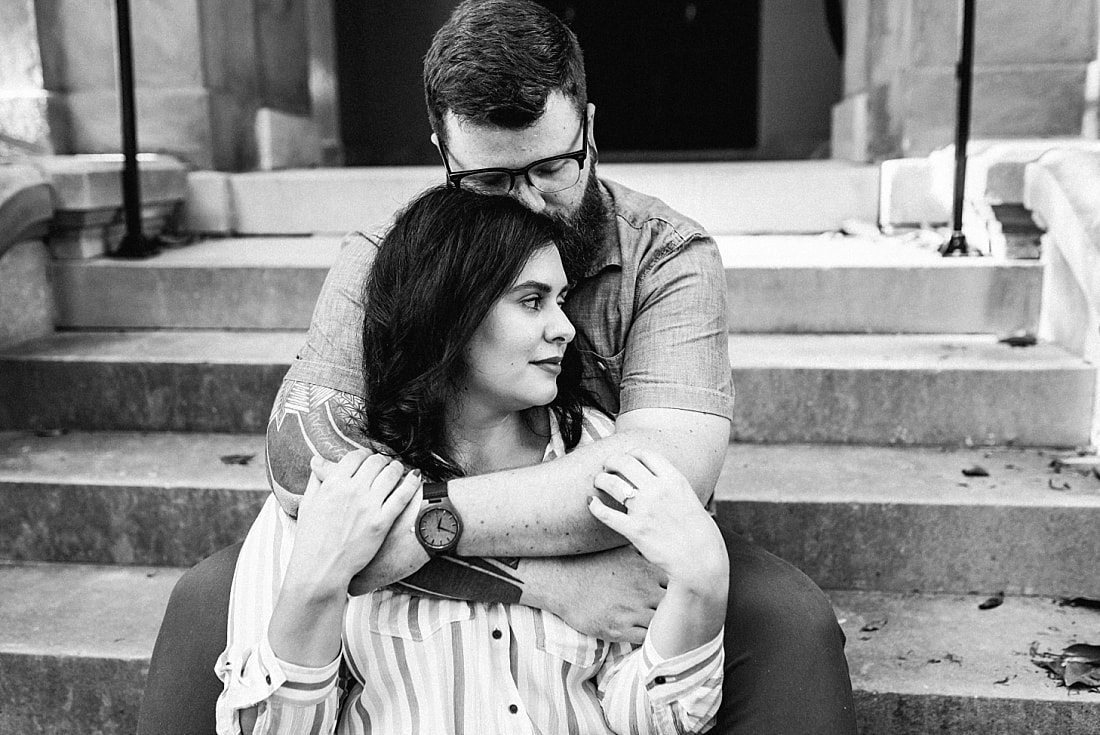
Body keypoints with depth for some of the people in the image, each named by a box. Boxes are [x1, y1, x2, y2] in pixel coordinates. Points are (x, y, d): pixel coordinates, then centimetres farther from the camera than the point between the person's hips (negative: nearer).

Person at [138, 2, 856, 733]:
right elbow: (303, 466, -24)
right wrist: (540, 578, -32)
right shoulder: (383, 262, -10)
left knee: (789, 622, -27)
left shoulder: (668, 255, -12)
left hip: (625, 577, 0)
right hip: (428, 587, 1)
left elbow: (671, 467, -27)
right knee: (208, 601, -16)